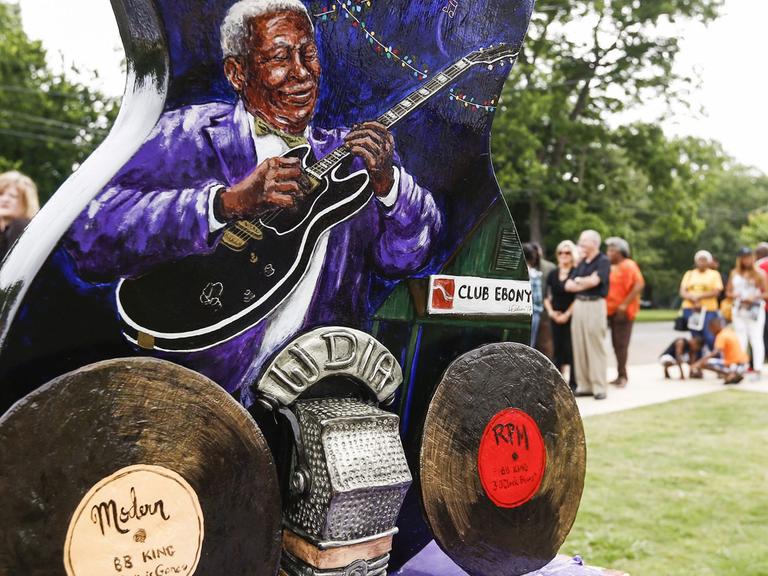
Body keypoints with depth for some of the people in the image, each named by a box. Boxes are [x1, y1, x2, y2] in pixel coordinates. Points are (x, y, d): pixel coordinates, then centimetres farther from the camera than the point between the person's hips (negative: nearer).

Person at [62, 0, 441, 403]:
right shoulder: (190, 135, -3)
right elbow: (88, 235, -16)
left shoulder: (348, 154, 12)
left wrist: (387, 183, -12)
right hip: (207, 381, -3)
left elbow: (406, 257, 7)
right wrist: (227, 202, -26)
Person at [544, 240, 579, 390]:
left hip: (571, 316, -4)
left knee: (570, 349, -5)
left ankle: (573, 383, 2)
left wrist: (567, 314, -12)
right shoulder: (552, 274, 10)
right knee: (557, 349, 8)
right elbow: (547, 296, 12)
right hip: (555, 317, 5)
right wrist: (551, 311, -2)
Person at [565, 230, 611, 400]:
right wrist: (585, 283, -6)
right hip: (579, 304, 7)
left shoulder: (603, 261, -4)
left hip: (595, 305, -7)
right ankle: (584, 386, 12)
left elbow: (594, 281, -18)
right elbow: (568, 285, 10)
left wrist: (579, 281, 0)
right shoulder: (582, 263, 17)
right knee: (579, 347, 6)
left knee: (596, 348, -5)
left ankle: (600, 387, 0)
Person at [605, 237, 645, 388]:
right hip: (612, 310, 8)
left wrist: (625, 304, -22)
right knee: (616, 344, 10)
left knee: (621, 344, -7)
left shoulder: (628, 265, -9)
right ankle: (621, 376, 17)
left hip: (623, 311, -8)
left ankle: (622, 376, 0)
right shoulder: (612, 268, 16)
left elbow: (639, 285, -19)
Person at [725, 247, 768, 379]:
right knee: (740, 340, 7)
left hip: (755, 310, -4)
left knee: (756, 339, -8)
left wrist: (754, 297, -19)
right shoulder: (734, 273, 10)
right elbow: (728, 291, 13)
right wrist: (734, 295, -7)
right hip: (739, 309, 4)